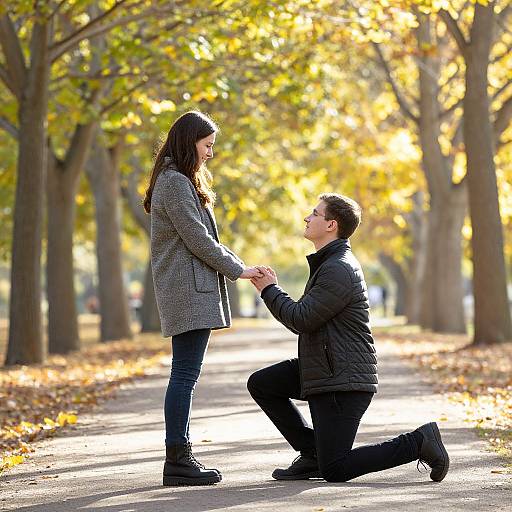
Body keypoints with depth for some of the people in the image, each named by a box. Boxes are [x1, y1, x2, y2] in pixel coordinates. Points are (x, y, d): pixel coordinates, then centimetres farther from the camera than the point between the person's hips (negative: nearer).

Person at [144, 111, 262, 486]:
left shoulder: (182, 181, 21)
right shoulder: (175, 182, -11)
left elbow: (204, 236, 22)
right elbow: (197, 239, -15)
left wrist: (240, 265, 13)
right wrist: (238, 270, -7)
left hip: (194, 290, 10)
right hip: (188, 289, -10)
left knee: (185, 375, 9)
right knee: (186, 375, -10)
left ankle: (180, 455, 12)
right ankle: (177, 462, -8)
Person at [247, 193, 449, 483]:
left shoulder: (339, 269, -19)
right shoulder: (328, 262, 16)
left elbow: (301, 320, -18)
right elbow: (307, 317, 19)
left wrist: (270, 289, -4)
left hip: (344, 382, -10)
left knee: (334, 471, -9)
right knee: (260, 384, 9)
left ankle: (419, 442, -2)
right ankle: (313, 454, 10)